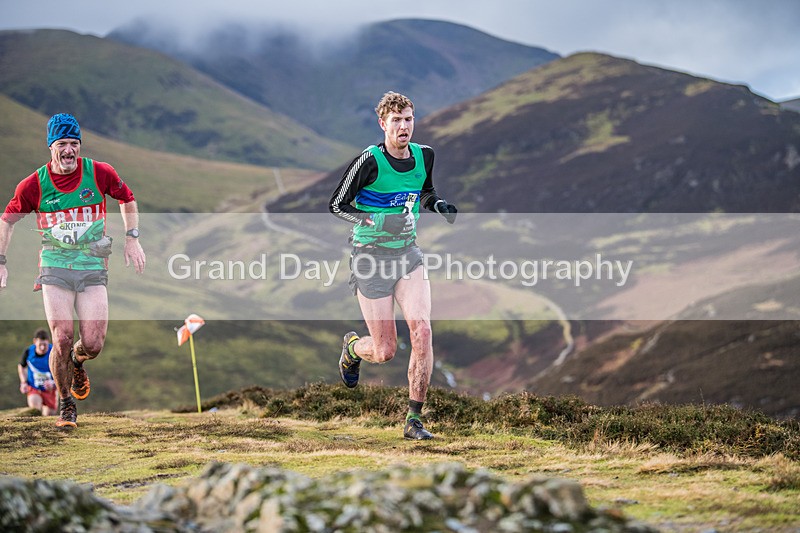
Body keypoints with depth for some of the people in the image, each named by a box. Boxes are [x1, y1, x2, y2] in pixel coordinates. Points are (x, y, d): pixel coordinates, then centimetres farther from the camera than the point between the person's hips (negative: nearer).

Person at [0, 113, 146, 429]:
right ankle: (66, 403, 10)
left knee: (93, 344, -10)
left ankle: (77, 362, 31)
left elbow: (127, 200, 15)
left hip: (93, 267, 1)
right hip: (54, 269, 0)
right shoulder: (35, 184, -3)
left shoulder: (100, 173, -4)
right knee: (62, 338, -15)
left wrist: (132, 240, 6)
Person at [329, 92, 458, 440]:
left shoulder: (424, 156, 2)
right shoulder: (369, 161, -15)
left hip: (408, 254, 4)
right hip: (371, 257, -4)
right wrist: (372, 220, -25)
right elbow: (336, 205, -9)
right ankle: (352, 347, 38)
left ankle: (414, 420, -6)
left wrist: (439, 205, -1)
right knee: (385, 352, -2)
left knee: (422, 331, -15)